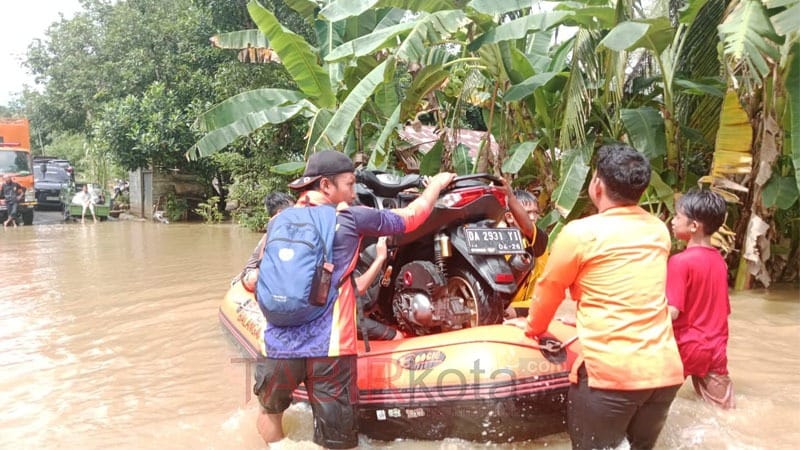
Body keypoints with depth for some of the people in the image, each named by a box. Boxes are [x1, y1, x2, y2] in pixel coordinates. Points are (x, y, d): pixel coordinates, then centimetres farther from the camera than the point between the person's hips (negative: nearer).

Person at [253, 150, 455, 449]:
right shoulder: (349, 218, -2)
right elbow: (412, 216, 6)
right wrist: (437, 184, 25)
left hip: (278, 345, 4)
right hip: (328, 348, -3)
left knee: (270, 411, 31)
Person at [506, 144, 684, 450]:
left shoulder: (580, 233, -8)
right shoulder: (659, 231, 10)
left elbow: (549, 290, 5)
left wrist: (533, 326, 24)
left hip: (611, 373, -7)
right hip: (666, 370, 7)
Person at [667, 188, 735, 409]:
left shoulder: (680, 261, -17)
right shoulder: (719, 260, 6)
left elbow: (672, 312, -21)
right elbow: (725, 309, 13)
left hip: (686, 347, -7)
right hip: (716, 349, 7)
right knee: (723, 414, 12)